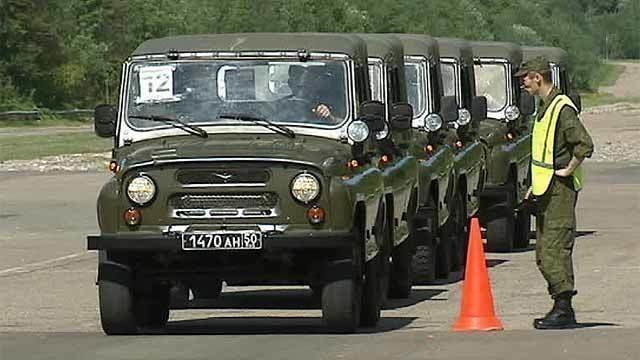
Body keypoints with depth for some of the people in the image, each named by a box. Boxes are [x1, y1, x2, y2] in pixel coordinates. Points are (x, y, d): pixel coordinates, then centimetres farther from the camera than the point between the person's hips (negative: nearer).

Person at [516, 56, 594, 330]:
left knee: (555, 249, -12)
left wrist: (568, 171, -16)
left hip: (559, 191, -10)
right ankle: (561, 308, 14)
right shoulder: (545, 108, 17)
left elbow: (585, 145, -24)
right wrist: (536, 184, 21)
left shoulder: (562, 108, -15)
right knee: (544, 253, 11)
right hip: (545, 192, 10)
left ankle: (564, 310, -12)